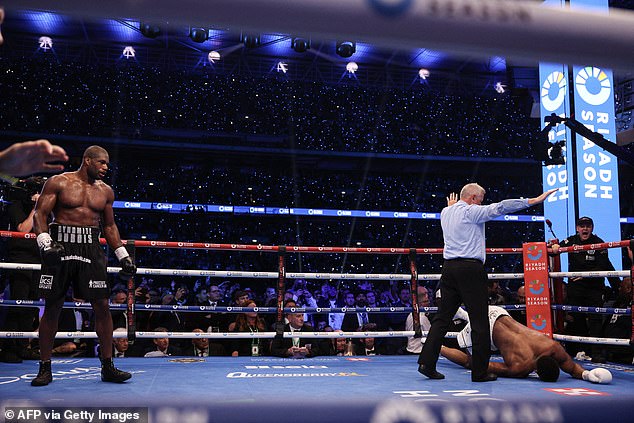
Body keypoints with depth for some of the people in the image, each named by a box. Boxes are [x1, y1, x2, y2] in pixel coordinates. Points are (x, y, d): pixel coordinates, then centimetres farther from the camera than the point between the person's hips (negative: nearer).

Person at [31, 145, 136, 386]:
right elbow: (40, 214, -2)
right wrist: (45, 242, -19)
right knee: (52, 307, 2)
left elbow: (109, 226, 20)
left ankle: (107, 367, 6)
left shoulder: (105, 191, 13)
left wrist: (122, 255, 14)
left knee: (102, 306, -3)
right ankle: (45, 368, 15)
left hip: (91, 249, 3)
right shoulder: (58, 182, 2)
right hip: (59, 248, -3)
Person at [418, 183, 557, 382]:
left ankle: (427, 362, 4)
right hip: (470, 269, -7)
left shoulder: (445, 212, 17)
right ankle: (480, 372, 3)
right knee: (480, 321, 0)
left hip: (449, 267, 7)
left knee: (443, 317, 9)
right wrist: (533, 201, -10)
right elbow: (500, 207, -11)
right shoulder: (472, 211, -3)